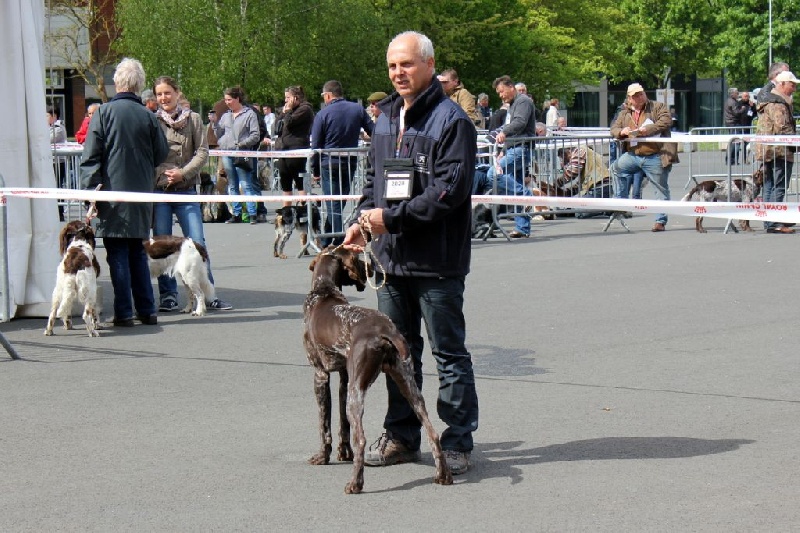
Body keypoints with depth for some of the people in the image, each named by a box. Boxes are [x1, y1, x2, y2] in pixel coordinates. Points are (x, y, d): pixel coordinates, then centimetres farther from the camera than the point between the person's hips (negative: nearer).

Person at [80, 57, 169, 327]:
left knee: (118, 254, 1)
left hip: (113, 193, -3)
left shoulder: (104, 112, -7)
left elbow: (91, 156, -9)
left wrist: (90, 189, -6)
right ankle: (147, 310, 14)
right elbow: (161, 155, 5)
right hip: (141, 194, 3)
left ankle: (124, 312, -1)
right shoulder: (148, 116, -1)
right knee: (138, 252, 14)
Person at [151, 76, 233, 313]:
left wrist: (182, 173, -10)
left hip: (186, 190, 0)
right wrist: (163, 174, -10)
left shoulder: (193, 119, 5)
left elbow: (203, 152, 1)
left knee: (197, 243, -4)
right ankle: (168, 295, 11)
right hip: (158, 190, 0)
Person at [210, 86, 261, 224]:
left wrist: (241, 144, -14)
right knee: (232, 186, 10)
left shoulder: (249, 114, -1)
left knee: (246, 185, -8)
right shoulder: (225, 115, 16)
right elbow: (219, 135, 16)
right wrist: (214, 123, 3)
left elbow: (255, 136, -6)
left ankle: (252, 214, -9)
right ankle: (236, 214, 15)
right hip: (226, 154, 6)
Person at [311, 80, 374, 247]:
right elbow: (373, 133, 1)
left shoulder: (322, 115, -7)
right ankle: (327, 244, 24)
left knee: (333, 207, -1)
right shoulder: (358, 109, 1)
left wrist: (315, 170, 4)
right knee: (338, 204, 14)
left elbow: (316, 146, -5)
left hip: (330, 164, -4)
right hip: (350, 163, 4)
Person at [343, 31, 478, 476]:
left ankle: (457, 443, 8)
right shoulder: (387, 118, 14)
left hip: (437, 260, -8)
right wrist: (363, 219, 6)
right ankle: (402, 437, 25)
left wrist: (391, 217, -17)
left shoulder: (450, 120, -11)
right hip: (392, 256, 8)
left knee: (449, 353, 1)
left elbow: (450, 191, -19)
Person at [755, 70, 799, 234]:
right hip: (780, 151, -10)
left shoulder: (767, 100, 18)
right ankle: (774, 223, -12)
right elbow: (783, 128, -21)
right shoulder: (778, 104, -14)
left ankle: (769, 222, 16)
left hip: (765, 151, 10)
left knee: (769, 187, 12)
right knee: (779, 188, -9)